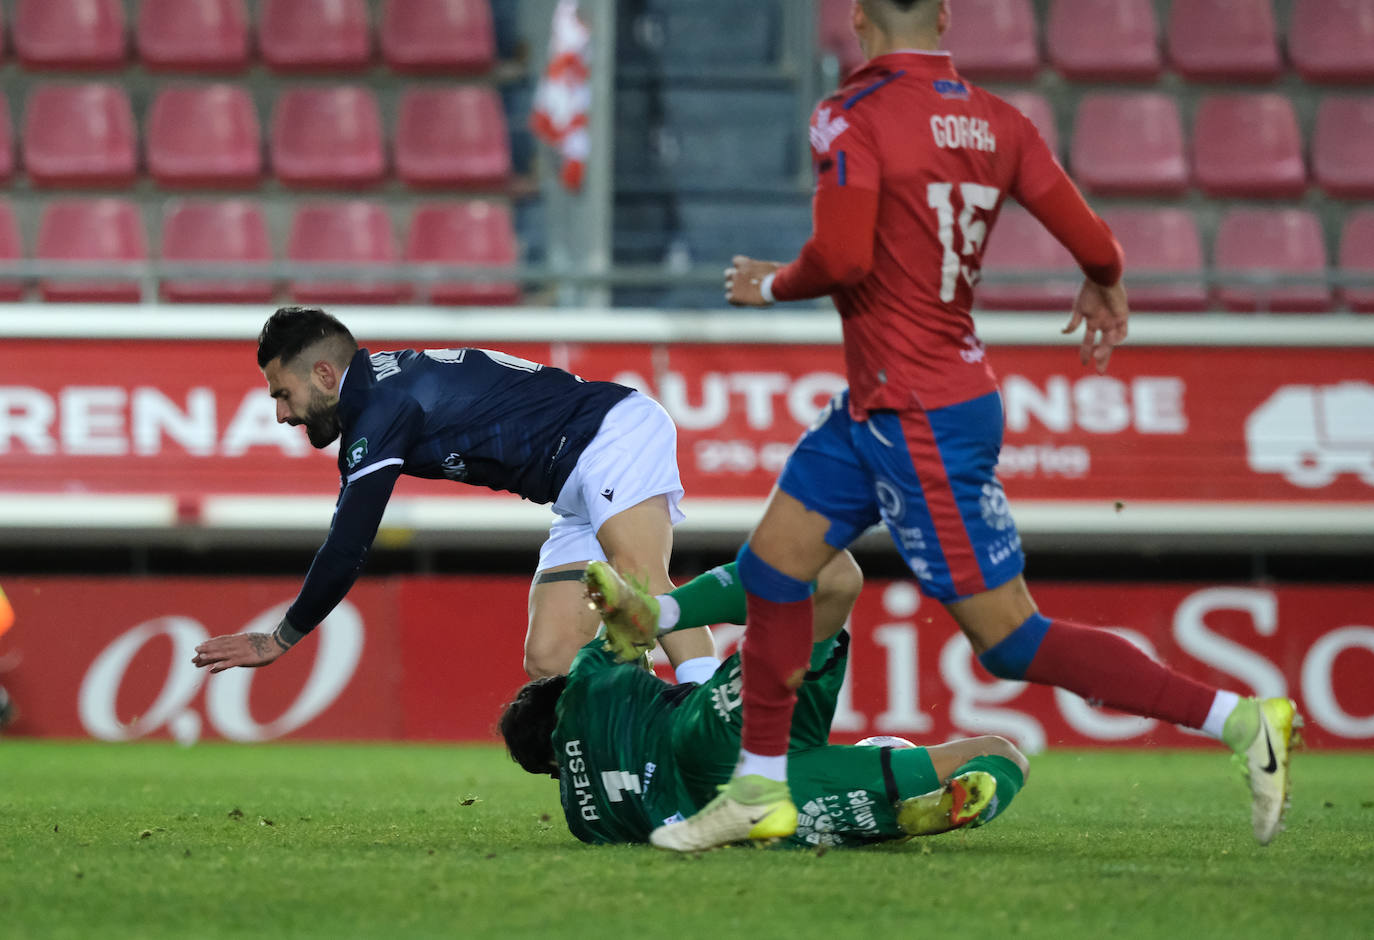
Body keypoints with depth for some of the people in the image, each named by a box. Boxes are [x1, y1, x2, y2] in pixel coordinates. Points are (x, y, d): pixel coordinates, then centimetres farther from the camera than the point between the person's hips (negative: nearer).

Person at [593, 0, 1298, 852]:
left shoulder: (852, 117, -16)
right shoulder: (997, 121, 3)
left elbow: (842, 257, -25)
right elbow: (1095, 245, -1)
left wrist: (772, 286, -5)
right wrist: (1106, 290, 22)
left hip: (919, 420, -9)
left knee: (1009, 639, -4)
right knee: (774, 560, 16)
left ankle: (1238, 717, -7)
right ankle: (761, 791, 24)